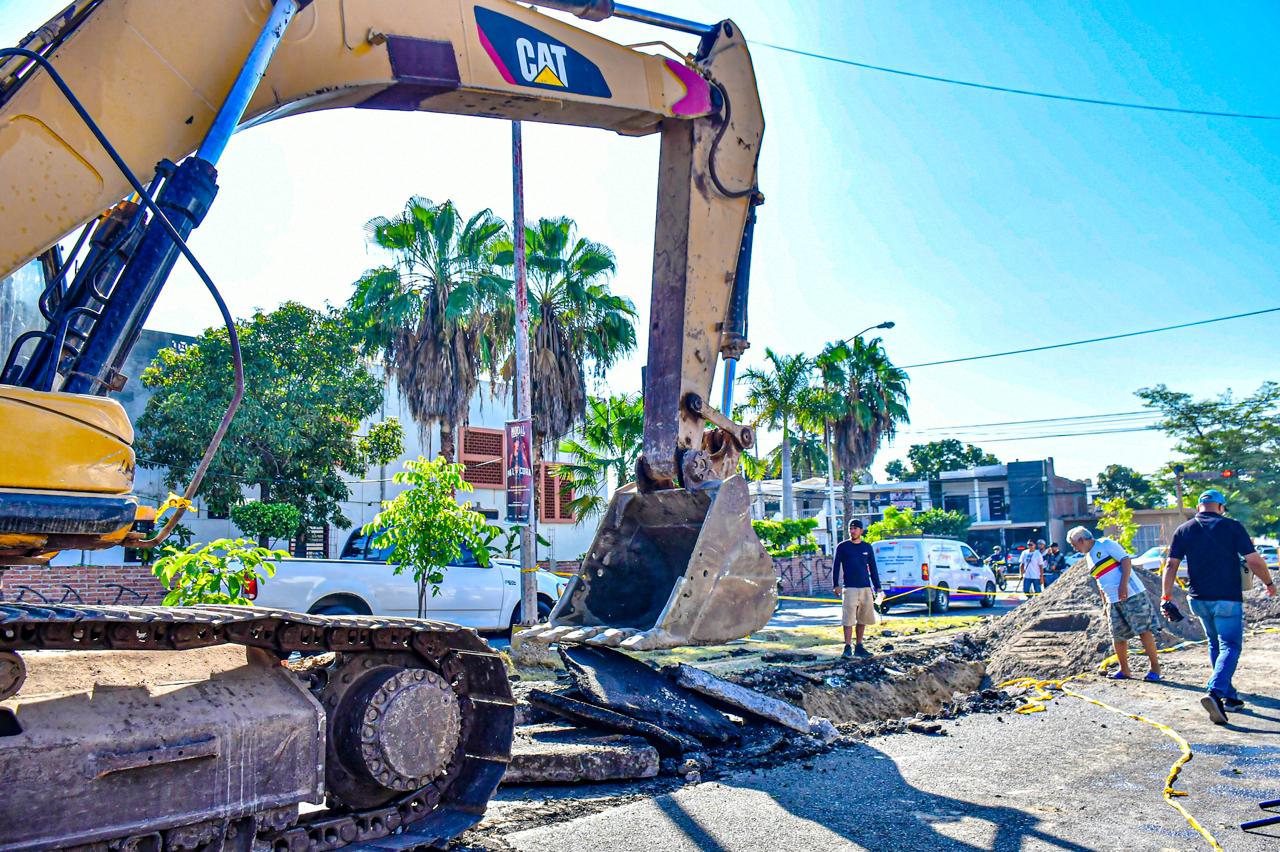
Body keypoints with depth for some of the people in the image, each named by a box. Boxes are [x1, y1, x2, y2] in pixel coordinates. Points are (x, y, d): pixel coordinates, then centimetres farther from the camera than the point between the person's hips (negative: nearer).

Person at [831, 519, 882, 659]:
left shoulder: (867, 547, 12)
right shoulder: (843, 547, 3)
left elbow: (873, 568, 15)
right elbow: (836, 566, 2)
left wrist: (877, 587, 11)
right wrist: (836, 585, -7)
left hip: (866, 587, 4)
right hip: (849, 588, -4)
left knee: (863, 619, 6)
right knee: (848, 619, -7)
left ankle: (859, 647, 15)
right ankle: (847, 648, -3)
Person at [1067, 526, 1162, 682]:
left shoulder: (1106, 544, -5)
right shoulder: (1089, 558, 18)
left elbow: (1126, 560, -15)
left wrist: (1123, 585, -23)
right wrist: (1104, 603, 21)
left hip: (1132, 595, -8)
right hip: (1113, 602, 8)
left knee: (1144, 630, -6)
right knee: (1118, 636, 8)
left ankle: (1155, 668, 2)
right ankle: (1124, 670, 17)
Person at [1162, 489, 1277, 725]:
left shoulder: (1183, 530, 3)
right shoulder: (1232, 526, -6)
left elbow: (1171, 565, -1)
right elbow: (1254, 560, -6)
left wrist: (1166, 596, 2)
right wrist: (1269, 583, 11)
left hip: (1198, 599, 4)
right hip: (1227, 599, -4)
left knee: (1215, 645, 20)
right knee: (1230, 646, -1)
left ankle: (1230, 696, 24)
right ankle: (1215, 692, -21)